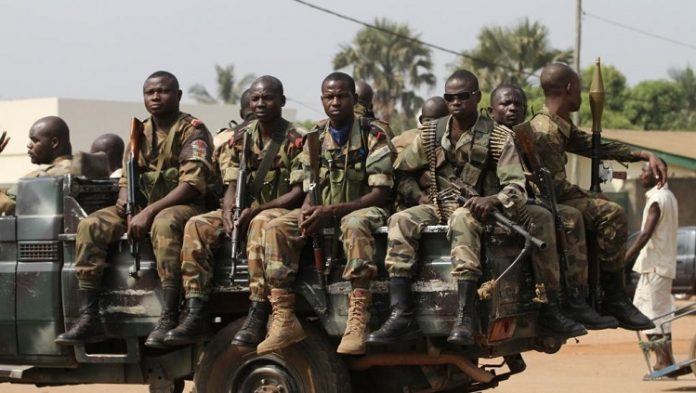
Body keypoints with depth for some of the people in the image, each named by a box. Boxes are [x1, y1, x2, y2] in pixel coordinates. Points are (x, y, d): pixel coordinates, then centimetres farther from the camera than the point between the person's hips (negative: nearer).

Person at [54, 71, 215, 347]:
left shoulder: (193, 131, -5)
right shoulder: (141, 133, 16)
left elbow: (193, 184, -16)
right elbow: (126, 178, 19)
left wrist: (149, 213, -23)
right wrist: (124, 199, -7)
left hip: (183, 206, -6)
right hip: (143, 207, 6)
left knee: (164, 224, -41)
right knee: (90, 226, -16)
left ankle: (169, 319, -43)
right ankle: (89, 319, -22)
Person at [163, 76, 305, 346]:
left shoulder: (295, 140, -4)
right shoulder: (241, 138, 12)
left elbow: (299, 192, -11)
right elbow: (233, 185, 7)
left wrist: (255, 210, -21)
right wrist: (227, 211, -16)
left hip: (280, 210, -5)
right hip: (245, 212, 5)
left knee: (261, 224, -40)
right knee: (197, 226, -20)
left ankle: (258, 316, -44)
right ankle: (197, 315, -28)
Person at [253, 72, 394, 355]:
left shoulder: (373, 134, -7)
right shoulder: (315, 137, 9)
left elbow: (380, 192, -13)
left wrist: (332, 211, -24)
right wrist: (306, 212, -15)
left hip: (362, 209, -5)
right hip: (323, 212, 5)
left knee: (354, 224, -41)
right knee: (276, 228, -20)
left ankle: (358, 320, -48)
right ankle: (284, 318, -26)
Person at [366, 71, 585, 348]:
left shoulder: (498, 138, 1)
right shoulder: (431, 134, 10)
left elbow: (516, 187, -8)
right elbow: (398, 171, 17)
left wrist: (493, 200, -29)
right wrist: (421, 193, -1)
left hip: (475, 209, -3)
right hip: (436, 207, 3)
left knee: (463, 220, -40)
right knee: (400, 222, -29)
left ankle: (465, 317, -49)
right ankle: (401, 316, -38)